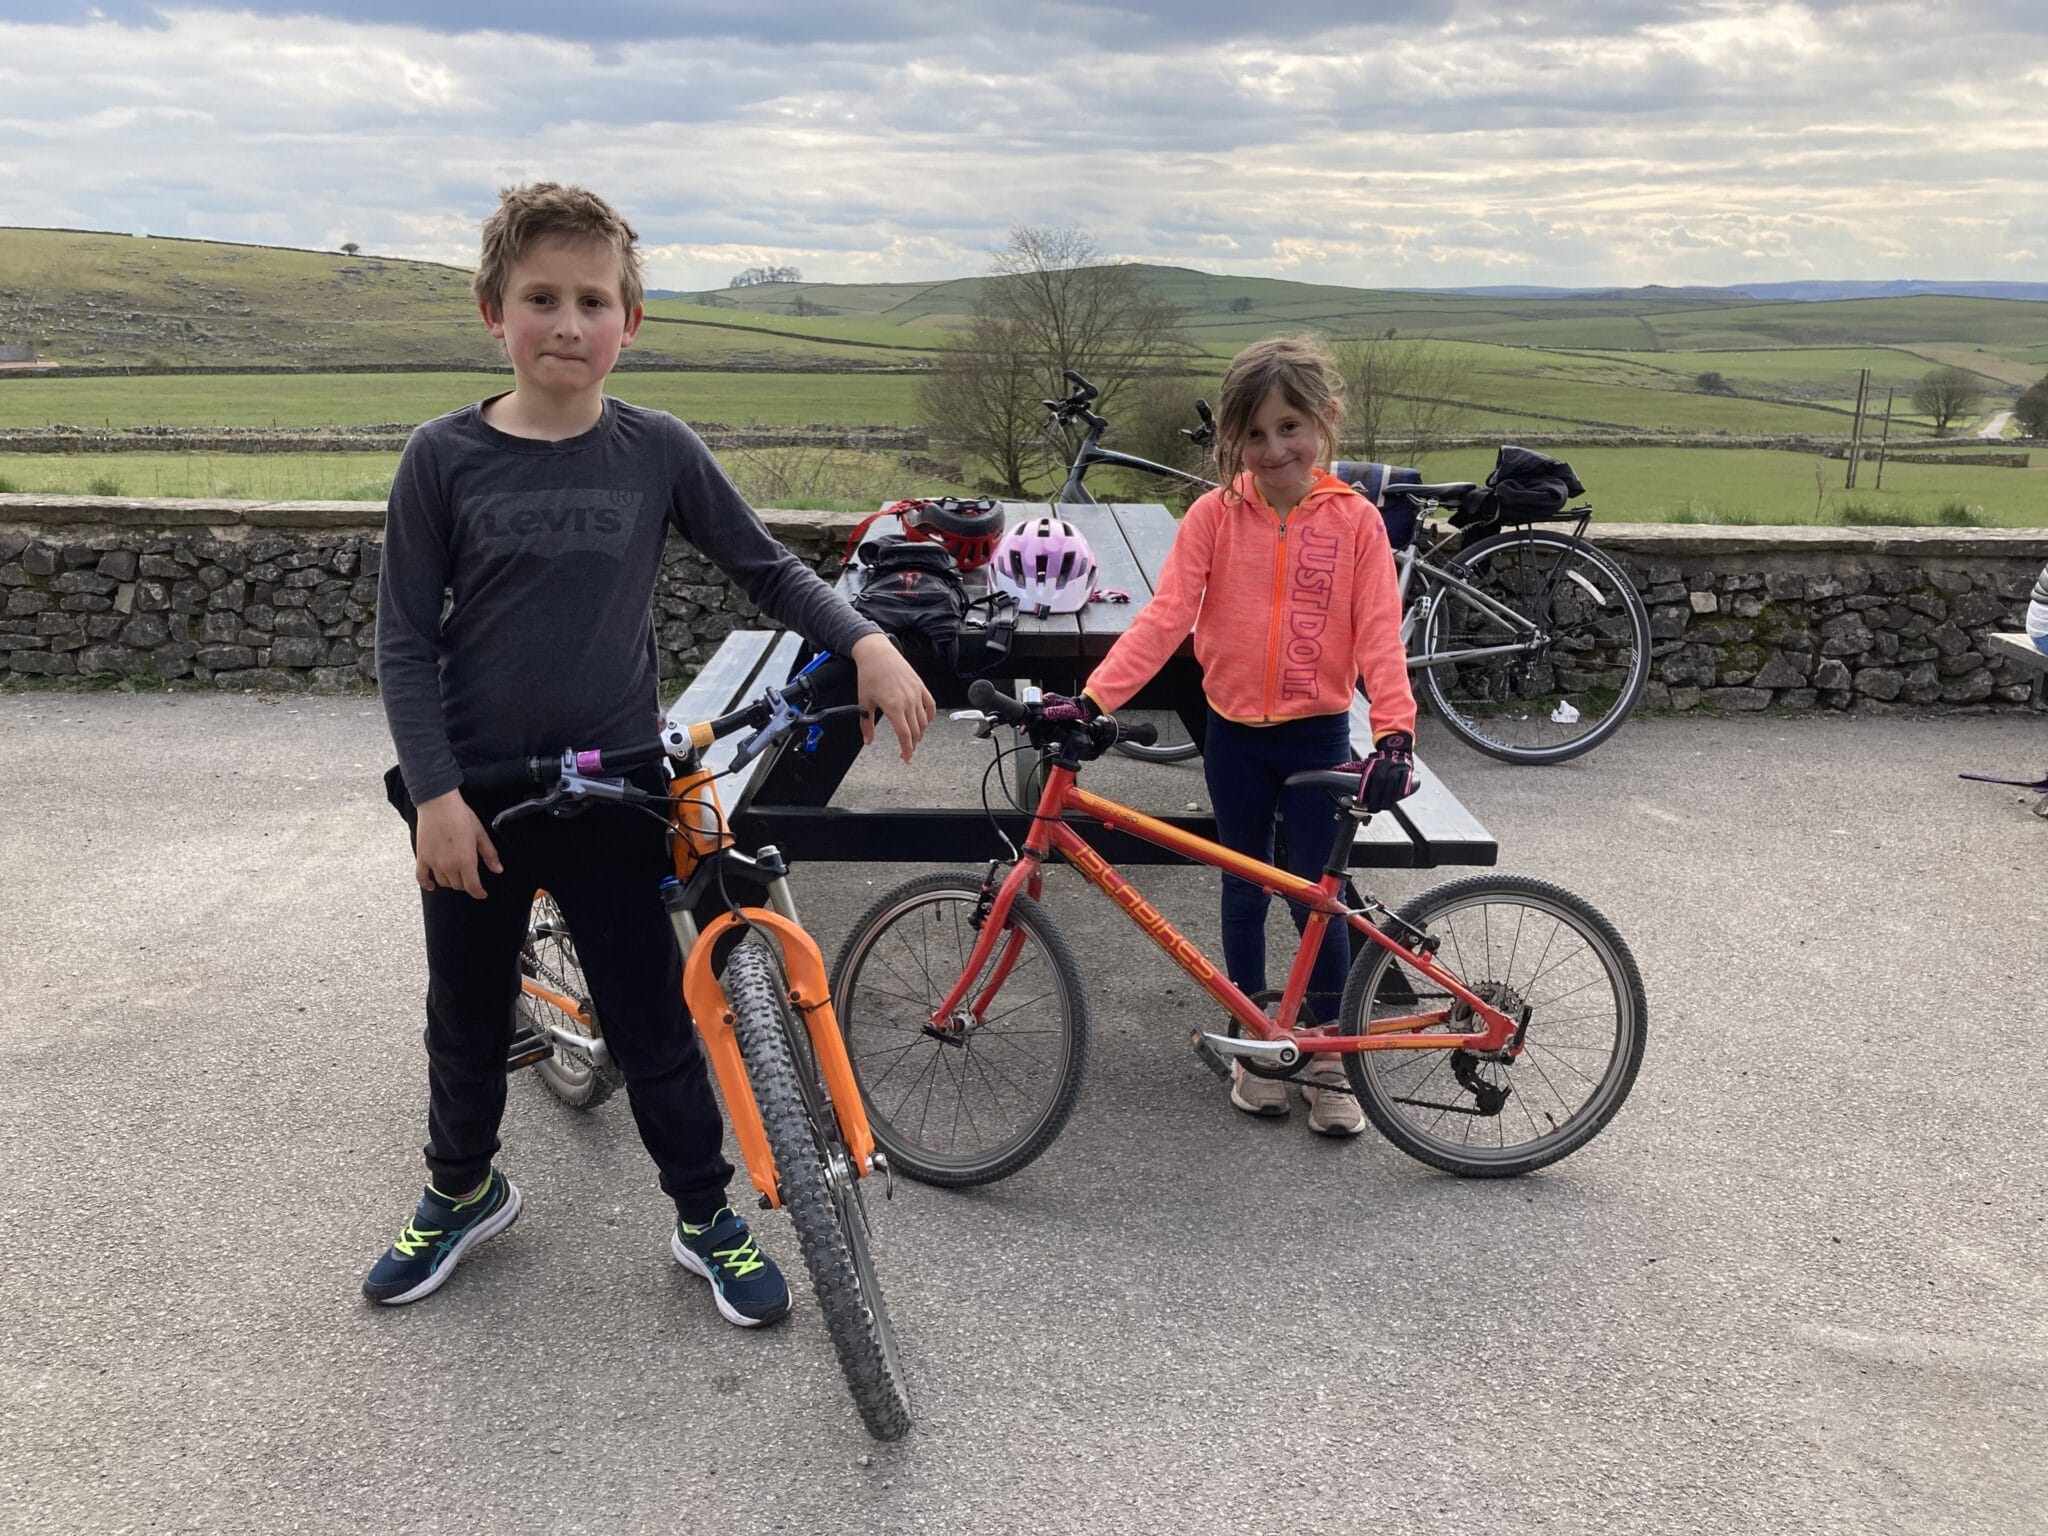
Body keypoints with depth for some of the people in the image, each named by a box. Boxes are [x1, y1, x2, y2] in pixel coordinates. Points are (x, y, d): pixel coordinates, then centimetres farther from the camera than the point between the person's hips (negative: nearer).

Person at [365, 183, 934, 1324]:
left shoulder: (659, 451, -4)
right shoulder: (445, 459, -6)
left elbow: (767, 568, 4)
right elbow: (406, 640, -4)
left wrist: (867, 643, -12)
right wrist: (435, 791, -12)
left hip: (613, 790, 0)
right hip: (474, 797, 1)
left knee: (653, 1017, 7)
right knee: (468, 1013, 17)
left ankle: (709, 1216, 26)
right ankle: (463, 1191, 42)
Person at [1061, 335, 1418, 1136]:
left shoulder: (1355, 521, -7)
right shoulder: (1215, 516, -5)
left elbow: (1379, 636, -11)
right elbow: (1164, 616, -12)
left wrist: (1395, 732, -25)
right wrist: (1094, 697, -24)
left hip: (1317, 735, -1)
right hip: (1234, 735, 1)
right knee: (1244, 891, 12)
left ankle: (1327, 1058, 21)